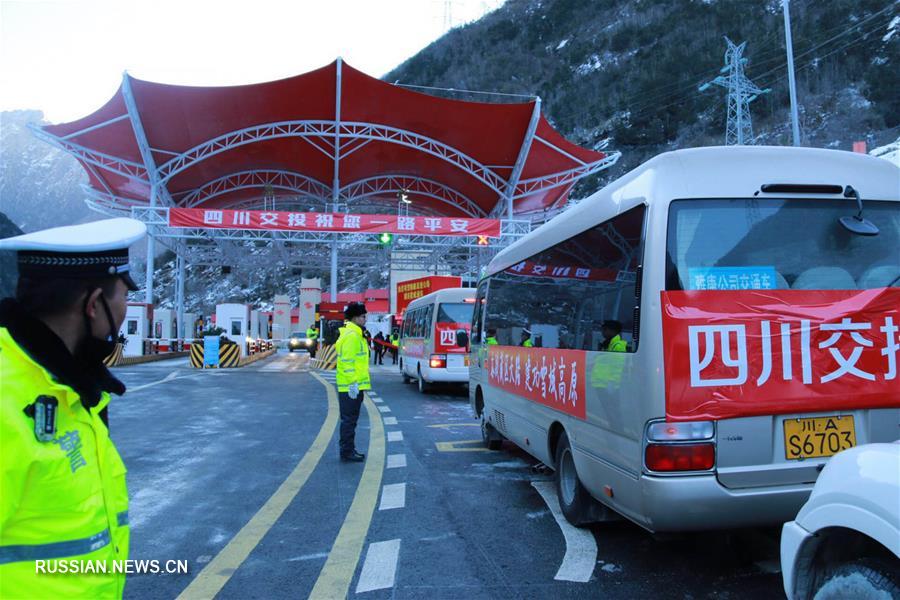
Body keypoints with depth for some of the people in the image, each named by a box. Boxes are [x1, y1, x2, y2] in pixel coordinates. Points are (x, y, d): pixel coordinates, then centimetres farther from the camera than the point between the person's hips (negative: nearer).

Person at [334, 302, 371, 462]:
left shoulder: (355, 335, 16)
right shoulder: (351, 336, -17)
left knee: (350, 419, 16)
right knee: (349, 420, -3)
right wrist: (353, 383, -23)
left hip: (354, 386, 10)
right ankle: (347, 452, 4)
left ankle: (348, 449, 25)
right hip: (351, 387, -10)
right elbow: (348, 362, -22)